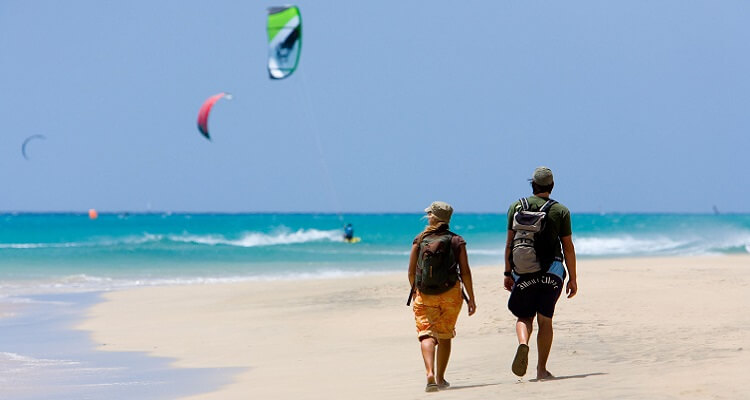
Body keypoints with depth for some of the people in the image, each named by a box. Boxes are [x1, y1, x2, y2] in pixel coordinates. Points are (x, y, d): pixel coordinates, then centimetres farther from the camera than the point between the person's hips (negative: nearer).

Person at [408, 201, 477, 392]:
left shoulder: (419, 240, 0)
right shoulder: (456, 241, -1)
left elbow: (411, 271, 1)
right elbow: (465, 272, -4)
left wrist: (414, 291, 20)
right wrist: (471, 298, 4)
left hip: (424, 295, -1)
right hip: (451, 294, 1)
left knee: (426, 335, -4)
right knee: (445, 336, 16)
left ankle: (430, 374, -27)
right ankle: (440, 378, 22)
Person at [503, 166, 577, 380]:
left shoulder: (517, 207, 4)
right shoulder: (561, 211, 3)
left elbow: (509, 243, 2)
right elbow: (568, 247, 2)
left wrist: (508, 273, 8)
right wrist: (572, 278, 7)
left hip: (523, 271, 0)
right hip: (551, 271, 0)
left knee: (524, 317, 10)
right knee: (545, 320, 6)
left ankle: (523, 344, -22)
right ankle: (542, 369, 3)